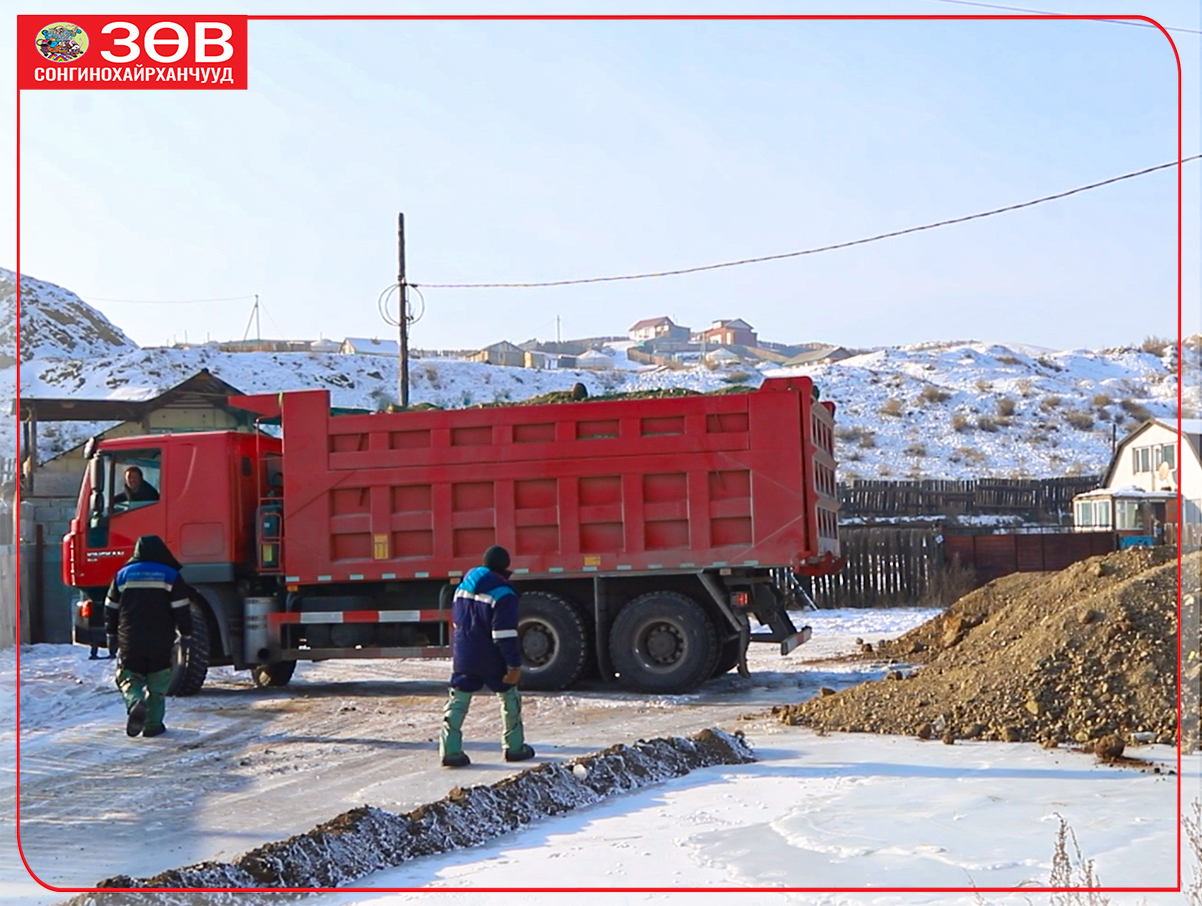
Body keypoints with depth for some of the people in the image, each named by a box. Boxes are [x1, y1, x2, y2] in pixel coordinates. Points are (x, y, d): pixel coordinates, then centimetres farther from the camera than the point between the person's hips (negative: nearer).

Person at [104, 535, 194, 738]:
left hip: (129, 642, 1)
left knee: (128, 678, 9)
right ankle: (152, 724, 7)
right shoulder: (171, 576, -1)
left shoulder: (123, 574, 6)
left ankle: (135, 703, -21)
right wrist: (186, 635, 6)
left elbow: (111, 608, 10)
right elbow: (181, 609, -3)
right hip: (160, 642, -1)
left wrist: (111, 635, 20)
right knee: (157, 683, 11)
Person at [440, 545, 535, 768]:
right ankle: (514, 747, 18)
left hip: (463, 657, 5)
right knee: (509, 698, 13)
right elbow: (505, 634, -20)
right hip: (491, 660, -5)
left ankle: (450, 751, -4)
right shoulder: (503, 594, -14)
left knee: (457, 701, 5)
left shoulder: (463, 587, 9)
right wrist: (514, 664, -17)